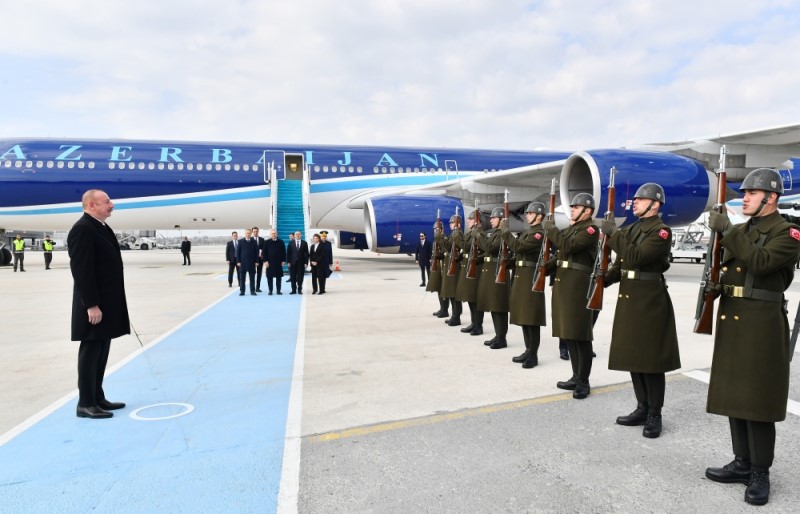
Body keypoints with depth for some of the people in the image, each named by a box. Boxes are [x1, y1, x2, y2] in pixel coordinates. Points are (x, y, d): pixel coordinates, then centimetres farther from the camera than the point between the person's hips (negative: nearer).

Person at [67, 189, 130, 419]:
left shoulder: (102, 227, 15)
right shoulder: (82, 229, -15)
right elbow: (81, 270, -20)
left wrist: (117, 301, 19)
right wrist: (92, 305, -23)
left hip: (107, 302, 10)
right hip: (94, 305, -10)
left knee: (101, 353, 15)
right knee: (90, 353, -2)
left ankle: (97, 397, 24)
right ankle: (85, 404, 7)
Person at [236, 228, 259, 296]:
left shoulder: (254, 242, 5)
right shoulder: (241, 242, 4)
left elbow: (256, 252, 4)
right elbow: (238, 252, 3)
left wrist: (256, 261, -2)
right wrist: (238, 261, -4)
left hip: (252, 263, 0)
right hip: (243, 263, 0)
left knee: (252, 278, 3)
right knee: (242, 278, 3)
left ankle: (252, 291, 9)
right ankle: (242, 291, 8)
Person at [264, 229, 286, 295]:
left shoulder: (281, 242, 6)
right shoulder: (267, 242, 4)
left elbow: (284, 252, 7)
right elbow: (264, 252, 2)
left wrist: (283, 260, 0)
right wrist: (265, 261, -7)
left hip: (279, 263, 1)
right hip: (269, 263, -1)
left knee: (279, 277, 4)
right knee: (269, 277, 2)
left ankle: (278, 290, 11)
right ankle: (270, 291, 9)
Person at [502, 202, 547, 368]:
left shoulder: (540, 233, -14)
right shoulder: (528, 232, 17)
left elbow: (518, 247, -23)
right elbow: (519, 251, 19)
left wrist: (505, 230, -16)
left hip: (531, 277, -10)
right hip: (521, 275, 10)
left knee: (531, 317, -6)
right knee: (523, 315, 14)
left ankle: (533, 355, 0)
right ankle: (528, 350, 22)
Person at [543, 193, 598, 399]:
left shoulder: (591, 229, -9)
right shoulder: (570, 228, 19)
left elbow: (569, 246, -23)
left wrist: (550, 228, -13)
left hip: (578, 286, -9)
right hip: (562, 284, 9)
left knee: (580, 334, -5)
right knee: (568, 333, 12)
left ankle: (584, 381, 4)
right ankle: (576, 376, 23)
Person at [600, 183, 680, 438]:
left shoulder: (661, 231, -11)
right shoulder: (631, 230, 14)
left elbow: (636, 258, -25)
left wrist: (612, 233, -21)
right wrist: (604, 278, 0)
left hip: (650, 301, -8)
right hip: (628, 300, 8)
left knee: (650, 359, 0)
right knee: (632, 356, 13)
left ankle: (654, 415, 12)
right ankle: (642, 409, 25)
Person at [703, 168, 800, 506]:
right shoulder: (739, 231, 16)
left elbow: (760, 262, -25)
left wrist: (728, 231, -22)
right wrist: (716, 286, 0)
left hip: (762, 324, -7)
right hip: (731, 320, 8)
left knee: (757, 399, -3)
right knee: (734, 393, 12)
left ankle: (760, 473, 10)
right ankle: (742, 463, 24)